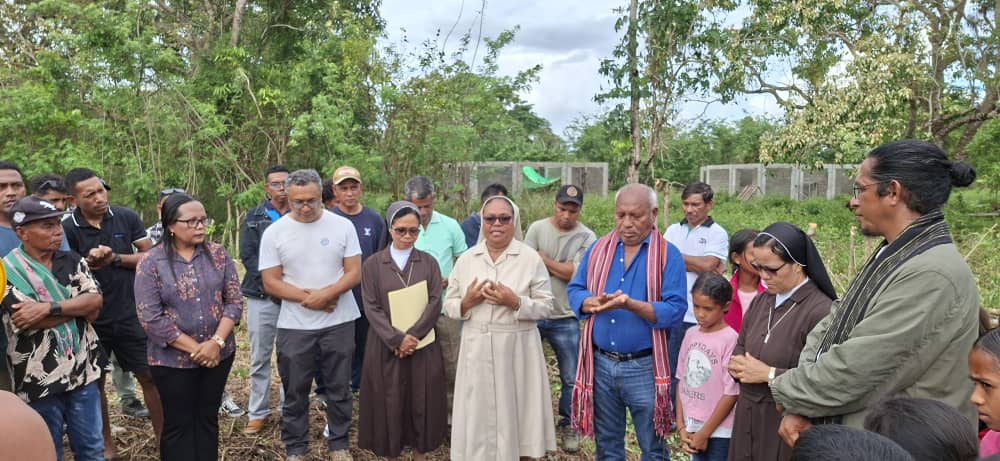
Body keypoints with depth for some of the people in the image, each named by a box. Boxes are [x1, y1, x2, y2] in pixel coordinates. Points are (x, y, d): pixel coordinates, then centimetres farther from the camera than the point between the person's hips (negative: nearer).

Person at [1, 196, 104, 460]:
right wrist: (79, 305, -10)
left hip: (83, 371, 4)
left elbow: (96, 301, -8)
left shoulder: (72, 262, 5)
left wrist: (49, 307, -20)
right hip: (39, 379, -4)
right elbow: (27, 320, -20)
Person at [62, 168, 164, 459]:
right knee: (95, 382, 13)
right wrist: (88, 263, -23)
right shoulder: (67, 229, -8)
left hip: (130, 314, 0)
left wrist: (115, 258, -16)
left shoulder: (127, 217, -5)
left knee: (149, 376, 4)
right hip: (91, 318, 0)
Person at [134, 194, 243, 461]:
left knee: (208, 418, 15)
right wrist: (195, 349, -15)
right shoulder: (150, 263, -9)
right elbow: (151, 318, -14)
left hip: (219, 354, 3)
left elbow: (234, 301, -2)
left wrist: (216, 342, -14)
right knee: (178, 424, 10)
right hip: (173, 359, -3)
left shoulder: (218, 254, -1)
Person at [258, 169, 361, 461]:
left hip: (339, 322, 0)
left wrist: (325, 294, -21)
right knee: (295, 392, 10)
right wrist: (308, 297, -16)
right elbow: (270, 283, -5)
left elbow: (355, 273, -5)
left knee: (339, 388, 11)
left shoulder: (342, 226, -4)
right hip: (294, 326, 0)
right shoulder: (274, 233, -4)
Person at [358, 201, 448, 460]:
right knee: (389, 403, 5)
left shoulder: (429, 263, 3)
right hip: (385, 347, -1)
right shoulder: (373, 264, 0)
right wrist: (397, 339, -17)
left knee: (421, 402, 7)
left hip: (423, 347, 1)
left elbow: (435, 303, -5)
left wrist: (412, 335, -16)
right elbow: (372, 308, -6)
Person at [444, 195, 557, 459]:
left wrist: (516, 302, -18)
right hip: (476, 350, 3)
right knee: (478, 417, 8)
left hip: (517, 349, -2)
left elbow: (546, 307, -3)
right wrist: (467, 302, -11)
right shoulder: (466, 259, 6)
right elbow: (449, 306, 9)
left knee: (515, 412, 6)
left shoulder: (531, 259, -3)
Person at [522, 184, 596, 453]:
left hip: (566, 319, -1)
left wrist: (543, 259, -9)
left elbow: (575, 274, -14)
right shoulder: (537, 228, -3)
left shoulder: (587, 238, -6)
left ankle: (567, 425, 27)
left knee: (571, 378, 8)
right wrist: (560, 269, -15)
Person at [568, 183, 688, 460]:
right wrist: (593, 302, -17)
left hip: (644, 367, -3)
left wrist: (631, 305, -28)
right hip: (600, 364, 4)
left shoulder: (668, 255, -8)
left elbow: (675, 311, -15)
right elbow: (574, 290, 6)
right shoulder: (598, 249, 5)